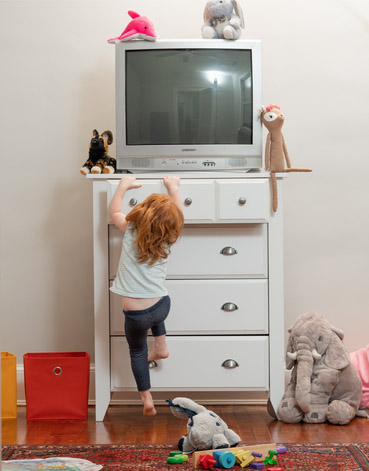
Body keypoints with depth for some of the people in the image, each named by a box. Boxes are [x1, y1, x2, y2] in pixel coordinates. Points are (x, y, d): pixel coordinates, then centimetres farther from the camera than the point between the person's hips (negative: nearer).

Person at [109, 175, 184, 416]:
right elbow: (177, 215, 17)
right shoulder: (168, 240, -4)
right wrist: (173, 187, 27)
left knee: (137, 352, 20)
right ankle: (161, 346, 32)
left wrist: (124, 186, 20)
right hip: (162, 306, 2)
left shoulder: (132, 232, -10)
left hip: (136, 314, -2)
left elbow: (114, 211, 10)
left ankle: (147, 399, 19)